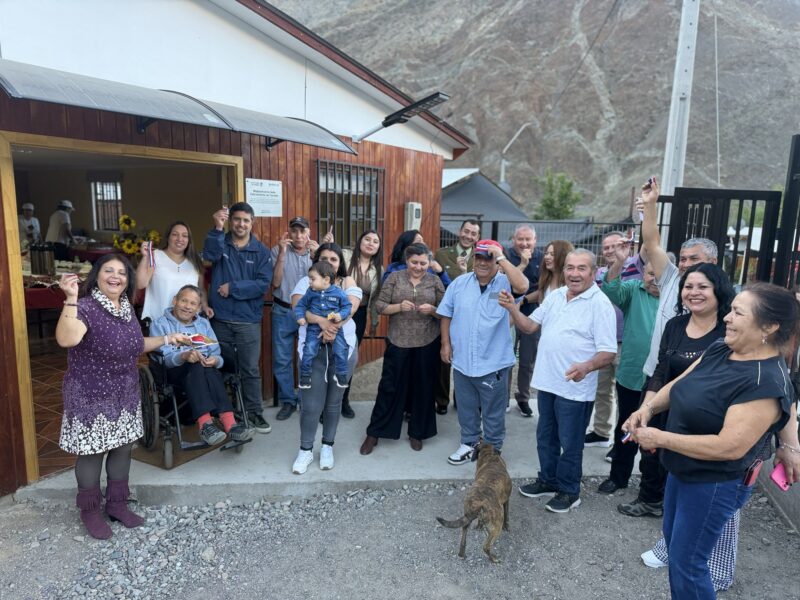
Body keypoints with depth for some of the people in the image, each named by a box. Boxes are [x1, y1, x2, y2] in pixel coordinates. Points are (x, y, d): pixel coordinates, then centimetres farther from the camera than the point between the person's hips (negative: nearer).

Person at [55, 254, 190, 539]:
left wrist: (167, 339, 11)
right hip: (92, 397, -7)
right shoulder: (85, 307, -19)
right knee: (92, 453, 7)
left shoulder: (127, 308, 6)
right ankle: (90, 510, 28)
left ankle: (117, 504, 34)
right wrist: (71, 299, -42)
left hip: (125, 395, 7)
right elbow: (66, 339, -38)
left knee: (122, 448, 16)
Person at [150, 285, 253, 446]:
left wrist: (215, 360, -16)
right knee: (196, 366, -36)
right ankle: (205, 423, -51)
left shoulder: (204, 323, 23)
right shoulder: (160, 324, 11)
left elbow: (217, 354, 10)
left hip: (204, 369, 2)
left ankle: (229, 423, -50)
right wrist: (184, 356, -29)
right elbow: (162, 358, -7)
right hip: (174, 371, -2)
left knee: (209, 368, -34)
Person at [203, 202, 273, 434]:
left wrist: (233, 288, -15)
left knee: (250, 369, 4)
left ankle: (254, 413, 16)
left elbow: (263, 284, -9)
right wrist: (218, 229, -34)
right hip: (220, 318, 1)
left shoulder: (261, 251, 1)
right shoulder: (220, 242, 3)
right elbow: (209, 255, -20)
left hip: (248, 320, -1)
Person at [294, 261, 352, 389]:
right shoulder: (310, 292, -2)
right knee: (309, 350, -9)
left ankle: (340, 374, 13)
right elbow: (300, 305, 8)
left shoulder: (338, 292, -7)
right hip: (314, 327, 1)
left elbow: (347, 306, 1)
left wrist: (340, 315, -16)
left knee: (341, 349, -6)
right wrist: (300, 317, -8)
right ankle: (305, 375, 9)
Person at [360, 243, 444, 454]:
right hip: (398, 342, -1)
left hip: (427, 343, 1)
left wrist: (432, 310, -17)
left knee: (423, 388, 10)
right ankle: (374, 432, 19)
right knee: (389, 387, 5)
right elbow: (380, 306, -2)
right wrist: (399, 306, -20)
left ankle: (417, 432, 27)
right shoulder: (394, 277, 0)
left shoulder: (435, 281, 3)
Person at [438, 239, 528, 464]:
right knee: (466, 408, 19)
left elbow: (522, 287, -32)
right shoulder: (460, 283, 1)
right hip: (462, 360, 3)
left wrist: (502, 258, -27)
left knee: (493, 411, 13)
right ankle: (469, 443, 39)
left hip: (494, 362, -3)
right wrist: (446, 344, 2)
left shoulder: (504, 283, -9)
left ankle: (492, 449, 32)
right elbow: (446, 314, 7)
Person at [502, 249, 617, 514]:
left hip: (575, 388, -6)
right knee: (546, 437, 20)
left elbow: (608, 352, -18)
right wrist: (513, 308, -7)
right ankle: (548, 480, 39)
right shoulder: (555, 296, 6)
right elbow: (530, 326, 11)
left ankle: (569, 491, 28)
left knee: (570, 443, 9)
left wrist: (586, 366, -37)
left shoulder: (600, 304, -15)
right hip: (547, 381, 7)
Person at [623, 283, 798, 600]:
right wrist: (648, 407, -11)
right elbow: (679, 384, 7)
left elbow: (729, 446, -32)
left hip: (715, 484, -8)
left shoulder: (766, 383, -28)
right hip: (683, 469, 8)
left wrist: (660, 438, -26)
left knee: (686, 562, 6)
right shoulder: (719, 349, -3)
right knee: (674, 542, 25)